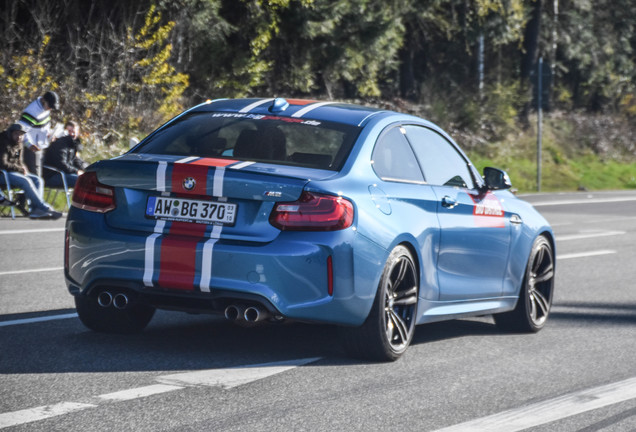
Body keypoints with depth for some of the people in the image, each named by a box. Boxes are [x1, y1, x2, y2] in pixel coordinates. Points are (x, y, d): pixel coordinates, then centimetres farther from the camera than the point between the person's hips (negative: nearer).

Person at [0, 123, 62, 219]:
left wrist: (23, 168, -2)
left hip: (15, 172, 10)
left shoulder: (18, 145, 15)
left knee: (38, 180, -7)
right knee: (26, 181, -31)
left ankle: (36, 210, -25)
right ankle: (45, 208, -31)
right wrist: (20, 169, -12)